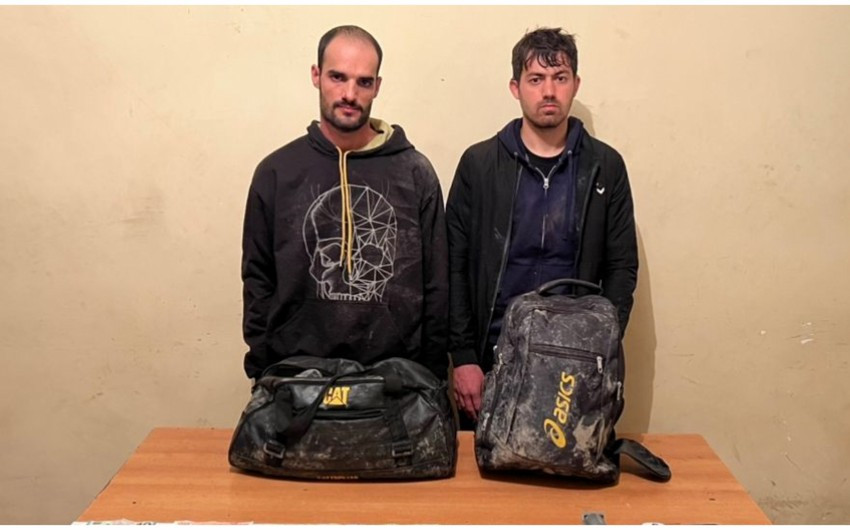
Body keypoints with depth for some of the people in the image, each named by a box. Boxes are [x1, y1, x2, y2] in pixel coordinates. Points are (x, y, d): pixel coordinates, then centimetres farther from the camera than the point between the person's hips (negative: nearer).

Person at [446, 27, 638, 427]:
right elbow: (454, 267, -1)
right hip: (491, 355, 0)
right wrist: (462, 357, -6)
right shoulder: (479, 163, 0)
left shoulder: (604, 167, 3)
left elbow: (621, 268, 4)